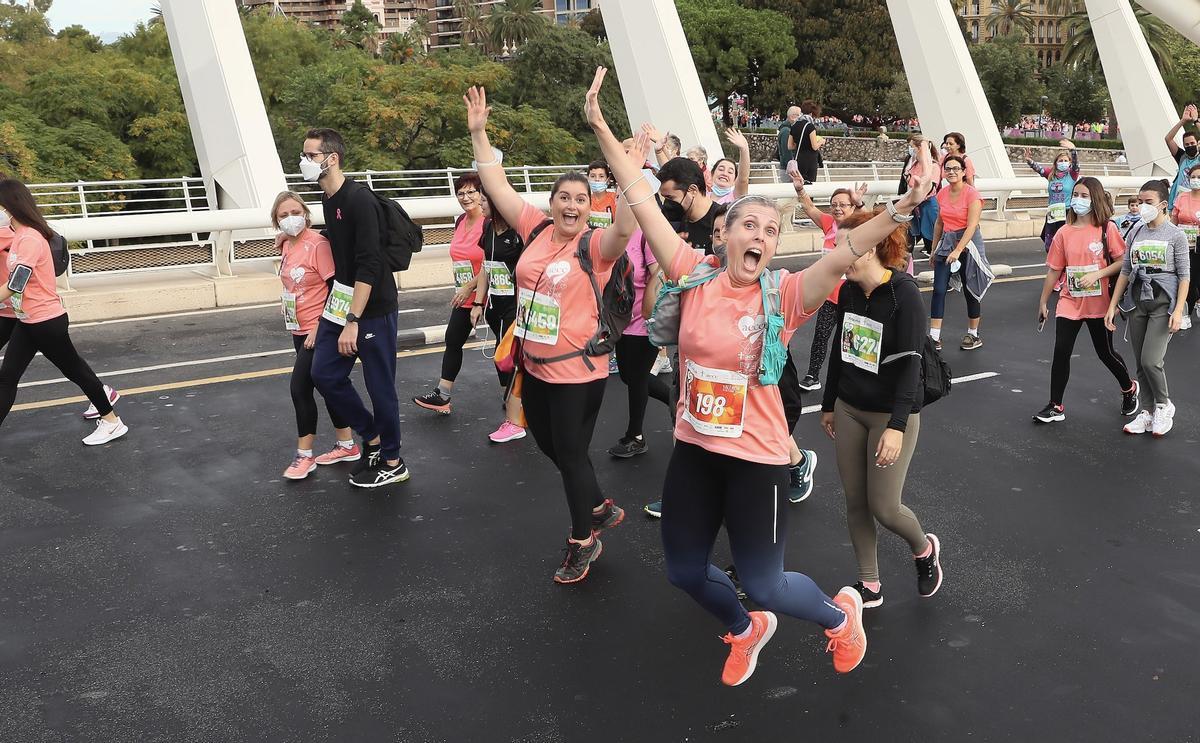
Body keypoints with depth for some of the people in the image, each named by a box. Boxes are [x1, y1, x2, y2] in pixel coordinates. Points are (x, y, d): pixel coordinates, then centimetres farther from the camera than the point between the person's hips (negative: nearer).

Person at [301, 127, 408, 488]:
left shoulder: (359, 199, -18)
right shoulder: (328, 198, 8)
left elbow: (368, 265, -23)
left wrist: (353, 321, -25)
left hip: (373, 307, -9)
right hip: (341, 301, 9)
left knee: (380, 386, 2)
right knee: (325, 375, 7)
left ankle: (392, 463, 18)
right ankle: (372, 437, 25)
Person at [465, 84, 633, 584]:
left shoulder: (595, 246, -15)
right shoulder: (536, 231, 0)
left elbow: (625, 229, -37)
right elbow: (497, 186, 5)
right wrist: (478, 132, 2)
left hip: (577, 370, -7)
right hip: (534, 365, 7)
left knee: (571, 454, 5)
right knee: (549, 446, 21)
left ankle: (582, 543, 27)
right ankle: (602, 510, 44)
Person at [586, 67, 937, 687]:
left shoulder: (783, 296, -12)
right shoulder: (696, 277, -7)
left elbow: (842, 256, -27)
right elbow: (642, 201, -8)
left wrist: (900, 210, -42)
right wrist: (601, 129, -10)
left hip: (756, 457, -4)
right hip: (693, 449, 4)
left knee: (763, 585, 9)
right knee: (684, 571, 19)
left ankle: (841, 616, 43)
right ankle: (746, 631, 51)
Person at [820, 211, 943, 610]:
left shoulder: (904, 293, -18)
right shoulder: (848, 291, 2)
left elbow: (910, 363, -21)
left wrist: (897, 426, -26)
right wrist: (829, 405, 18)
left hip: (891, 413, -6)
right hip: (849, 410, 6)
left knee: (884, 507, -2)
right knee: (855, 502, 9)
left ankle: (924, 549, 31)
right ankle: (869, 585, 25)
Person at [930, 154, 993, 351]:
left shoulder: (972, 194, -13)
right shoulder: (942, 194, 5)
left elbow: (972, 226, -19)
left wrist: (958, 250, -28)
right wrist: (934, 250, 16)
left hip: (968, 243, -5)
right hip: (946, 243, 5)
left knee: (970, 291, 6)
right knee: (939, 290, -4)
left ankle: (973, 335, 22)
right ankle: (934, 337, -2)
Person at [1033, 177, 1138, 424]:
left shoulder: (1107, 228, -6)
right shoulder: (1064, 233, 2)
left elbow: (1122, 262, -8)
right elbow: (1054, 270, 5)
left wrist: (1096, 274, -22)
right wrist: (1043, 303, 7)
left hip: (1099, 304, -2)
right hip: (1069, 303, 2)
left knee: (1105, 352, 11)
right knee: (1061, 352, -5)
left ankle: (1129, 389, 40)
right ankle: (1055, 407, 4)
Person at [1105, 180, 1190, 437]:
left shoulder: (1175, 235, -4)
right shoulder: (1135, 233, 8)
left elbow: (1184, 275, -5)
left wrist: (1178, 310, -14)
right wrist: (1112, 306, 8)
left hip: (1163, 302, -5)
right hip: (1138, 301, 5)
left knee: (1151, 360, -13)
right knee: (1142, 363, 7)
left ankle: (1164, 406, 10)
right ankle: (1151, 410, 19)